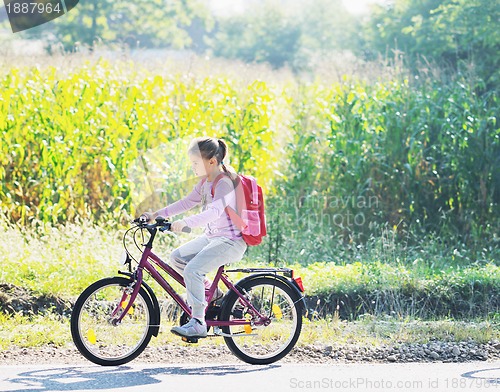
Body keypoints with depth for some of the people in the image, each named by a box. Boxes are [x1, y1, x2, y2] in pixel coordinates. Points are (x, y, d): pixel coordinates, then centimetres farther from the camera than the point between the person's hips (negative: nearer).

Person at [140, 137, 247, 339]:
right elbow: (187, 202, 15)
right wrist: (157, 214, 6)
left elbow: (215, 211, -35)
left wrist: (185, 222, -47)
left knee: (192, 269, -24)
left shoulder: (224, 183, -20)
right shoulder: (206, 182, 10)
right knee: (176, 257, 2)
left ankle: (198, 323, -19)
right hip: (211, 237, 10)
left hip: (230, 241, -10)